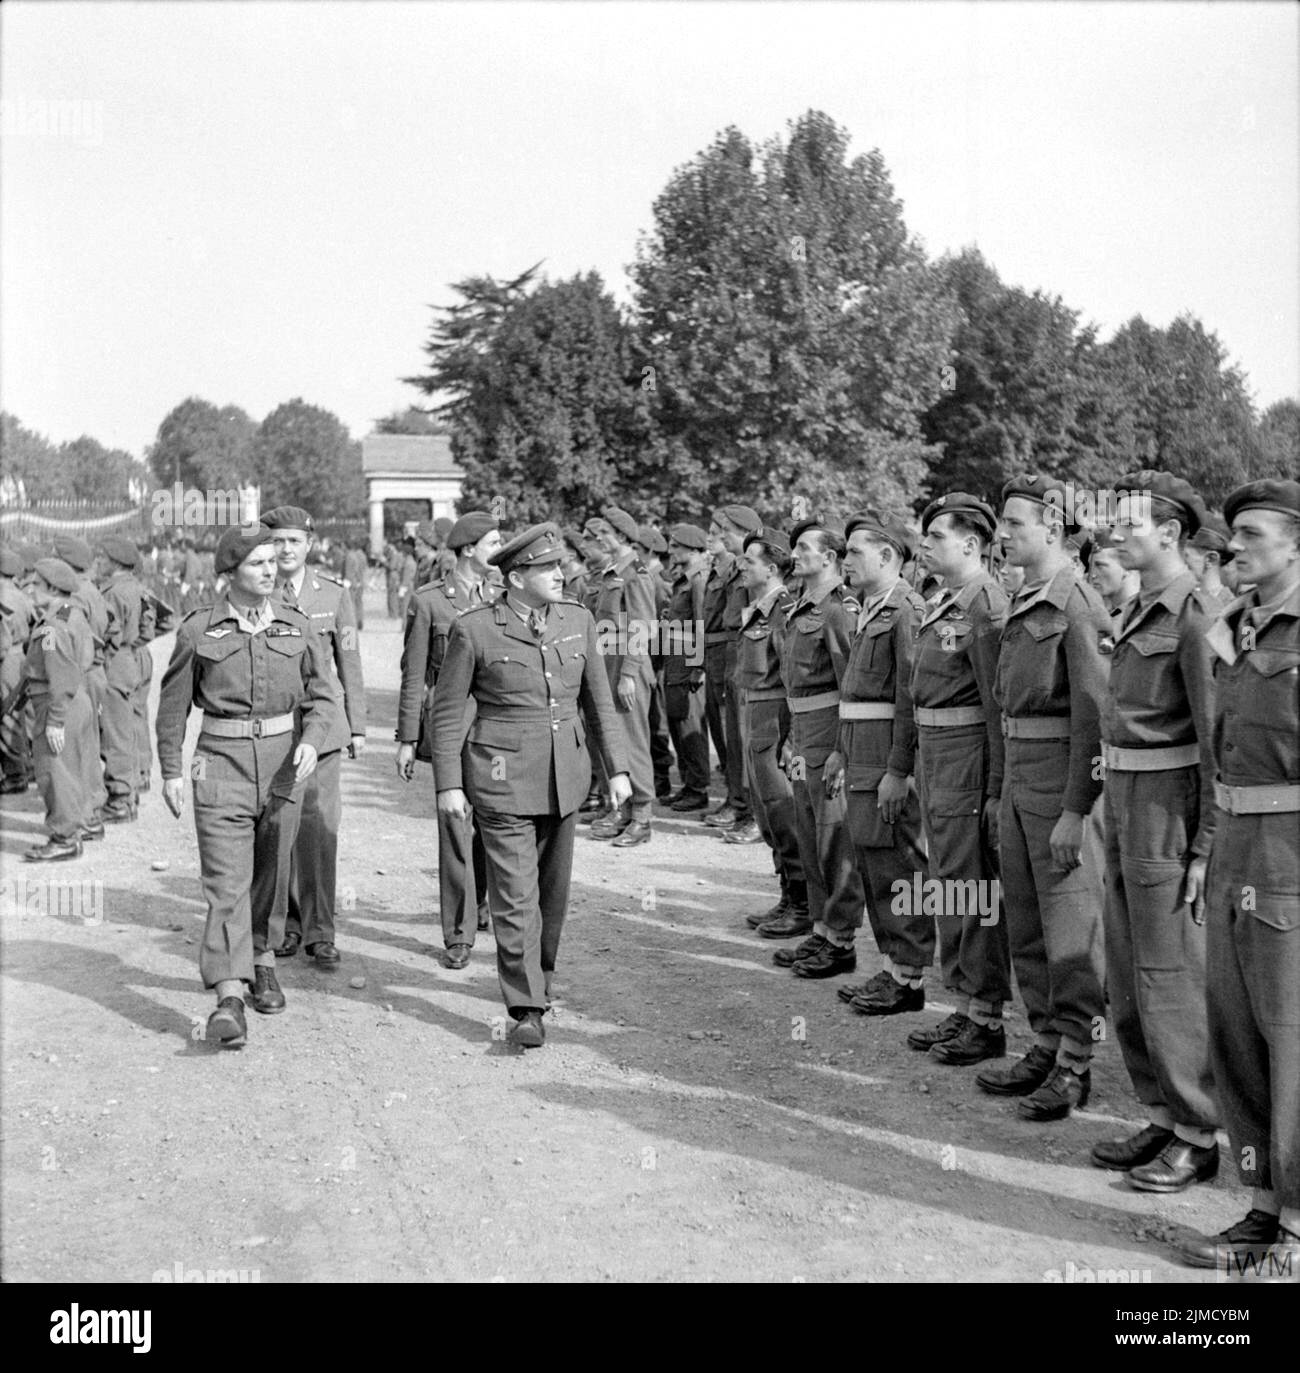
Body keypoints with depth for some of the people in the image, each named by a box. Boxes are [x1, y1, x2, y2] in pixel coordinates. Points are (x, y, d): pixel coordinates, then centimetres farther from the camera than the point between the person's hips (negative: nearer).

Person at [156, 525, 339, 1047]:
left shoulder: (296, 626, 4)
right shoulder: (198, 629, -2)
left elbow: (324, 695, 2)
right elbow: (173, 704, 6)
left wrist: (311, 741, -16)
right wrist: (171, 772, 5)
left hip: (284, 761, 3)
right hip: (222, 763, -3)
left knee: (272, 872, 15)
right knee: (226, 879, -10)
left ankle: (263, 962, 36)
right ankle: (228, 997, -14)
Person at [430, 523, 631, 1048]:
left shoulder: (578, 621, 3)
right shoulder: (474, 630, -9)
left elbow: (598, 700, 10)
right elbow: (447, 710, -3)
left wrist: (616, 768, 8)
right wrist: (448, 784, -6)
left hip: (564, 776, 5)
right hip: (502, 778, -4)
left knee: (553, 891, 15)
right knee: (516, 896, -6)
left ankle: (538, 978, 36)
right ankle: (526, 1009, 2)